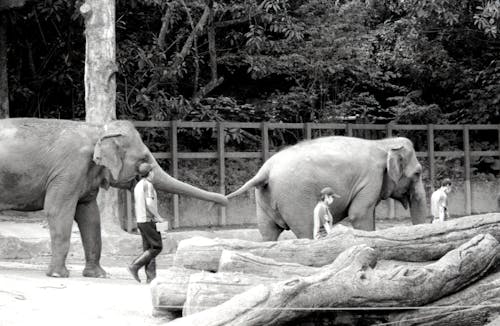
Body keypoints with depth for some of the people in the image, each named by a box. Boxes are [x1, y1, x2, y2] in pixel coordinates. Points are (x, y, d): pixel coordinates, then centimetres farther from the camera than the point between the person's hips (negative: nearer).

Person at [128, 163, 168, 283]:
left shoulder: (138, 186, 15)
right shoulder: (148, 185, -15)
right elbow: (149, 204, -25)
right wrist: (159, 217, -14)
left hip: (141, 222, 9)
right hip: (149, 221, -9)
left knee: (149, 249, 6)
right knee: (157, 248, -5)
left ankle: (151, 278, 1)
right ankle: (135, 266, -11)